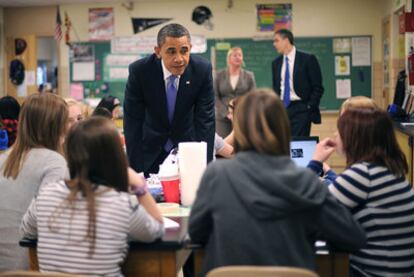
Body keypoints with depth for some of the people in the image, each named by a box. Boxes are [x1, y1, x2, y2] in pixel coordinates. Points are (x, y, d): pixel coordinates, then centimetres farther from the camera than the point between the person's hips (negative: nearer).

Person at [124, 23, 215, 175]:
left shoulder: (202, 69, -19)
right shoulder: (139, 70, -21)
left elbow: (205, 120, -15)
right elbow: (132, 122, -17)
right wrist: (136, 169, -21)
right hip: (151, 149, -1)